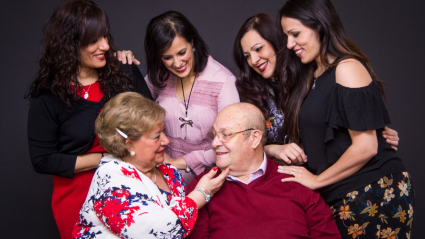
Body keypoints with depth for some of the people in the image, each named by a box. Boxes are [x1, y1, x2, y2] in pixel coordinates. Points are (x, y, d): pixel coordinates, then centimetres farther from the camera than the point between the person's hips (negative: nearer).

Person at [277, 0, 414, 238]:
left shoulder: (347, 68, -13)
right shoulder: (311, 77, 12)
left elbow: (365, 147, -19)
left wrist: (317, 180, -10)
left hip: (374, 194, -7)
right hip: (341, 198, 8)